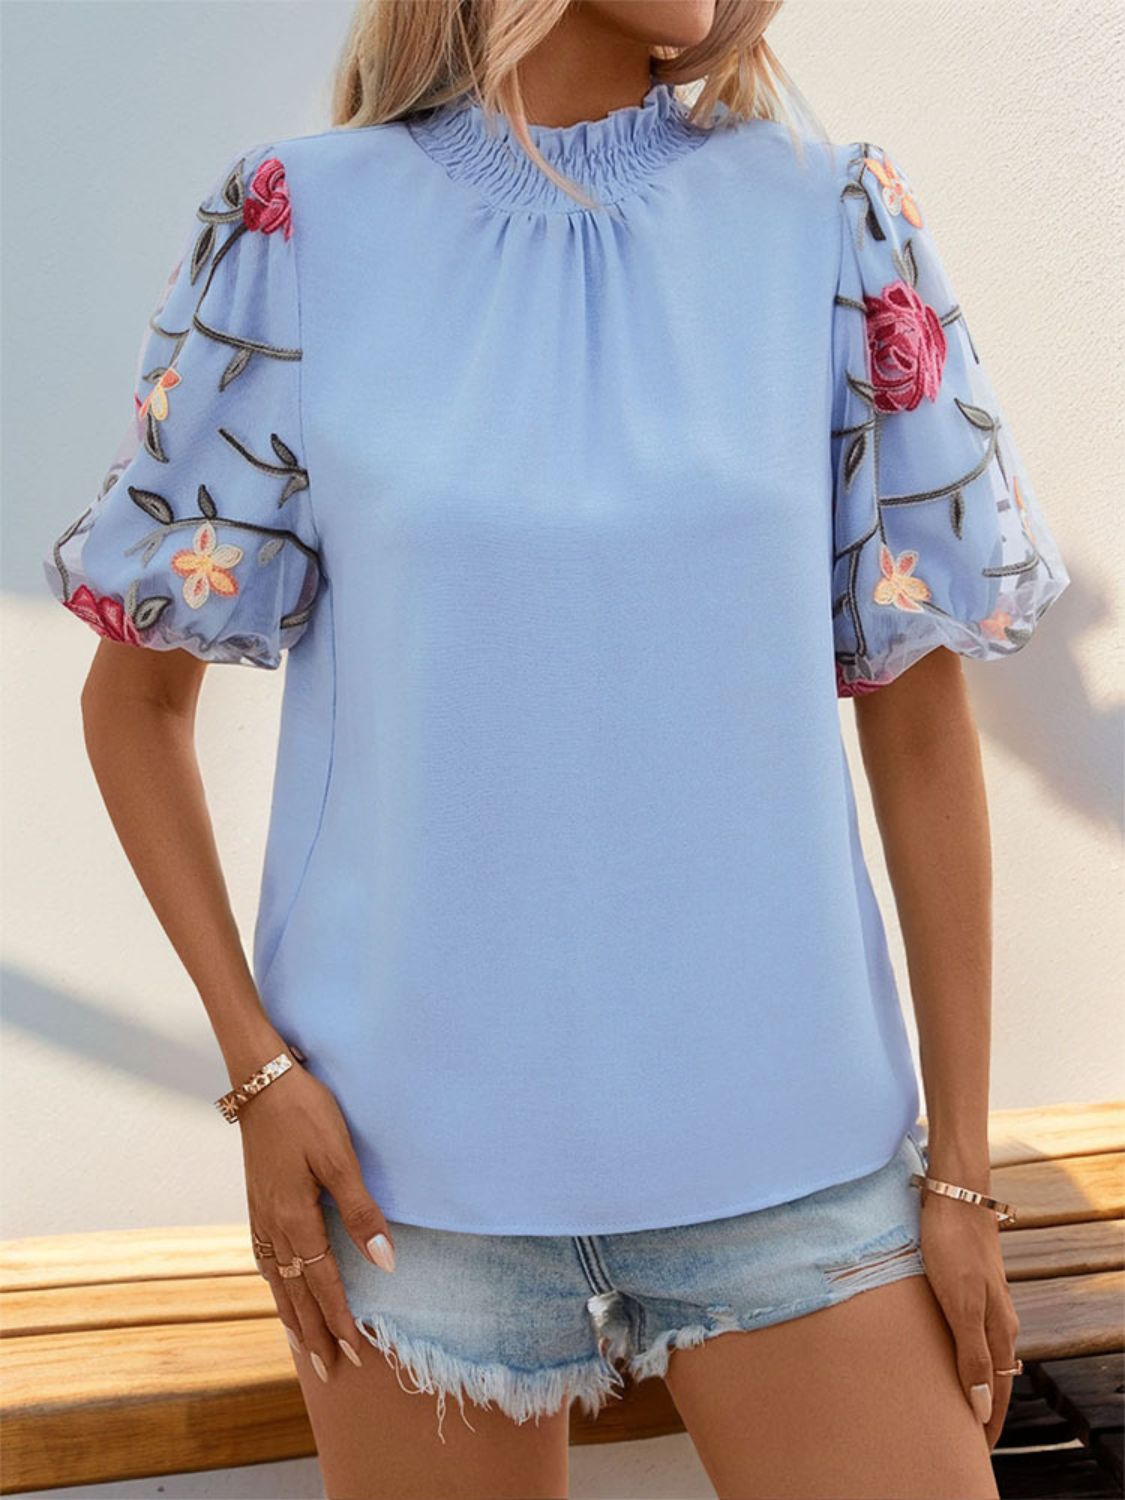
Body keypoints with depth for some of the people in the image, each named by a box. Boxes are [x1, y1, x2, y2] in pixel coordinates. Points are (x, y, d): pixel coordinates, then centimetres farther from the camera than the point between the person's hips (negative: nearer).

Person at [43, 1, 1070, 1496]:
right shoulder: (298, 226, -2)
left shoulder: (835, 223, -1)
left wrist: (961, 1165, 2)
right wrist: (255, 1067, -4)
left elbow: (920, 713, 1)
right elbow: (135, 691, 5)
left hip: (783, 1142, 1)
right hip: (413, 1152, 0)